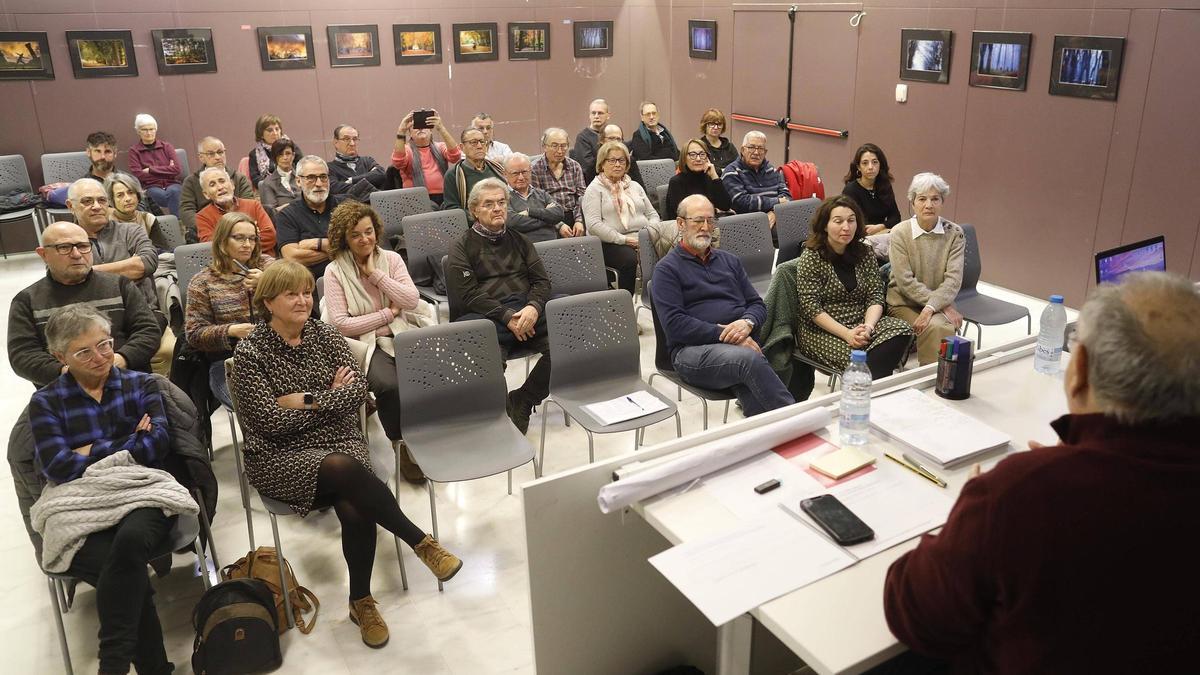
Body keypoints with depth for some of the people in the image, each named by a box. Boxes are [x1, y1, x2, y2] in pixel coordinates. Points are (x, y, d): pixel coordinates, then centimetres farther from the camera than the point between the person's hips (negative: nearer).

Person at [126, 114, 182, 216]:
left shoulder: (166, 146, 13)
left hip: (172, 184, 1)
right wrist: (166, 171, -4)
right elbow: (138, 175, -4)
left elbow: (177, 169, 0)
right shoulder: (134, 150, 8)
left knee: (173, 191, -34)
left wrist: (151, 170, -5)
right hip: (151, 187, -1)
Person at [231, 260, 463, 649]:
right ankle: (422, 543, -25)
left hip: (340, 441, 3)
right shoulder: (250, 353, -5)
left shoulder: (325, 335, 6)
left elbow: (358, 391, -4)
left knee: (355, 509, -26)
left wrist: (306, 400, -13)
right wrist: (330, 398, -7)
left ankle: (361, 601, -4)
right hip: (280, 457, -3)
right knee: (345, 470, -35)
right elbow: (270, 421, -13)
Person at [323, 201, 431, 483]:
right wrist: (388, 313, -4)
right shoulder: (335, 271, 1)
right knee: (389, 385, -32)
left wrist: (376, 274, -6)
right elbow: (340, 324, -8)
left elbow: (412, 301, -2)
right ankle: (401, 445, -10)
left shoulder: (391, 259, 10)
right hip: (364, 343, -3)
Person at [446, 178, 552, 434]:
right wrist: (507, 316, -15)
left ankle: (522, 400, -6)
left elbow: (542, 280, 14)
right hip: (486, 317, -4)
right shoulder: (462, 247, 11)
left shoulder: (518, 240, 24)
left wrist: (533, 307, -9)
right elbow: (469, 295, -2)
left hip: (528, 310, 4)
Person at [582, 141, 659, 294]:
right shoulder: (595, 189, 6)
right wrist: (624, 240, -14)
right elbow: (593, 225, -8)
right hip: (611, 243, -5)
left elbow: (652, 214, 23)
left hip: (643, 240, 5)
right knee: (630, 259, -37)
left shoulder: (635, 186, 26)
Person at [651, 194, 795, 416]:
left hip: (742, 344, 5)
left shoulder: (729, 260, 26)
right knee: (750, 360, -35)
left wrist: (747, 323, -4)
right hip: (693, 349, -4)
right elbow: (674, 324, -6)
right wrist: (724, 334, -13)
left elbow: (757, 304, 21)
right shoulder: (667, 268, 8)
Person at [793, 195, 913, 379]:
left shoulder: (864, 252, 8)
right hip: (820, 330, -5)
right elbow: (811, 307, -13)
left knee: (902, 330, -22)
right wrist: (846, 334, -22)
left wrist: (868, 326, -18)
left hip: (861, 323, 5)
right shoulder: (810, 257, -6)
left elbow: (876, 296, 3)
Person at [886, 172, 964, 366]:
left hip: (939, 304, 2)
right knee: (935, 328, -30)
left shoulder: (954, 233, -1)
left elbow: (953, 279, -9)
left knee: (944, 327, -31)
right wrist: (945, 306, -16)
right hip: (904, 304, -1)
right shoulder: (900, 233, -6)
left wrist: (931, 307, -25)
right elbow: (906, 281, -11)